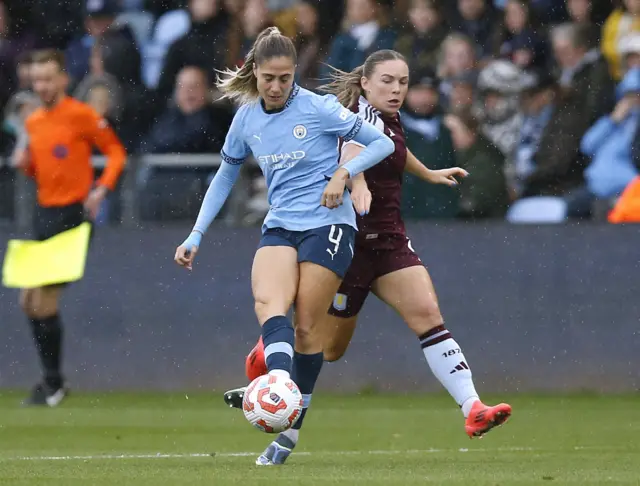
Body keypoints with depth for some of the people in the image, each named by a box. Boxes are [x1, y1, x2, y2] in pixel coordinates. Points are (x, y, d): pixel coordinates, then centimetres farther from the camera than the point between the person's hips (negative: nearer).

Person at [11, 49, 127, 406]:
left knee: (45, 302, -11)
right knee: (30, 301, 7)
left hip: (73, 215, -8)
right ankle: (52, 380, 18)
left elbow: (116, 152, -6)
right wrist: (26, 163, 2)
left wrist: (102, 189, -19)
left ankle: (54, 384, 0)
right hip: (45, 215, 8)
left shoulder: (81, 115, -10)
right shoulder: (33, 122, 13)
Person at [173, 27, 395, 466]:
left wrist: (343, 172, -17)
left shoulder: (318, 109, -8)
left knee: (306, 325, -7)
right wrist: (196, 236, 16)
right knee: (269, 304, -25)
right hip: (280, 226, 4)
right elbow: (226, 176, 21)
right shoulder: (246, 119, 6)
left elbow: (382, 143, -1)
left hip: (328, 224, -4)